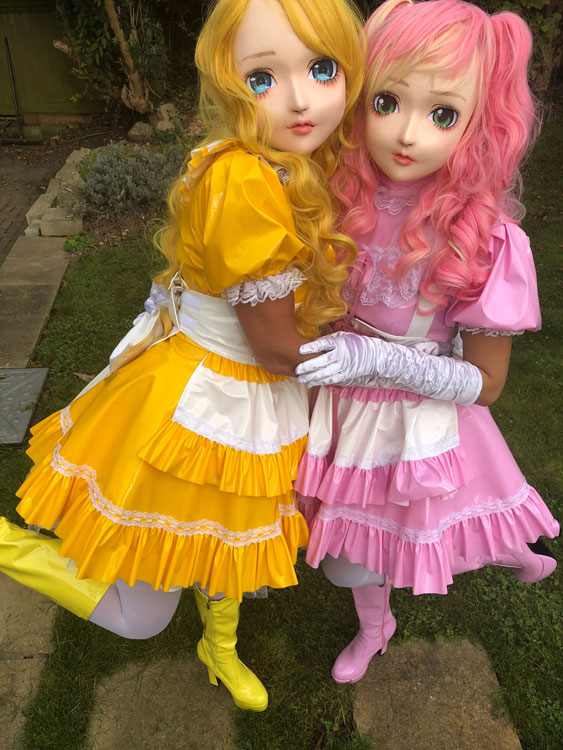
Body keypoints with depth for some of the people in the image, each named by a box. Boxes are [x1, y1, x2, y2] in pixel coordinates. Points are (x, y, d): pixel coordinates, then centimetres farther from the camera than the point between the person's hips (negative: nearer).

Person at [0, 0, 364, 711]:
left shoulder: (304, 168, -4)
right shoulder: (246, 185, -32)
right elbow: (275, 345, -23)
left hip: (251, 402, 9)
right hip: (194, 403, -8)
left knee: (231, 540, 32)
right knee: (139, 617, 11)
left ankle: (220, 650, 61)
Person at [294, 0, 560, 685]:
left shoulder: (486, 242, -24)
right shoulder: (344, 202, -15)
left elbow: (485, 381, -16)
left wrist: (380, 359, -27)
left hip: (420, 419, -3)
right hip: (345, 406, 4)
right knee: (352, 555, 24)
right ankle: (373, 629, 59)